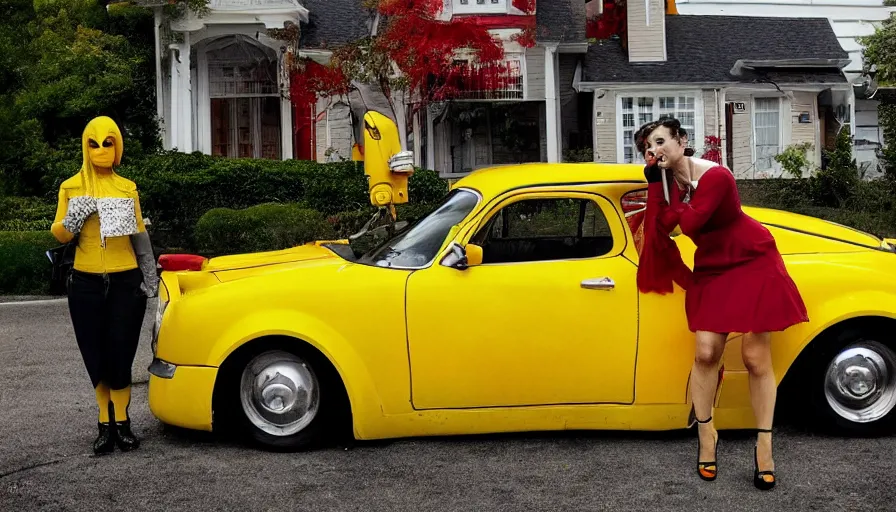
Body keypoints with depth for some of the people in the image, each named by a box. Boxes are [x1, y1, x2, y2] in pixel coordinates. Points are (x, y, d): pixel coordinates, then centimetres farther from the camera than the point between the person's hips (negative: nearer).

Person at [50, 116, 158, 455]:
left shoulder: (127, 188, 8)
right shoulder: (71, 187, 4)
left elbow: (140, 236, 12)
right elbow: (59, 235, 2)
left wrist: (150, 279, 7)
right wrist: (74, 218, -19)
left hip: (126, 282, 0)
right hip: (86, 284, 0)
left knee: (120, 355, -3)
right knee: (96, 357, 2)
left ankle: (120, 423, 5)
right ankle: (107, 424, 11)